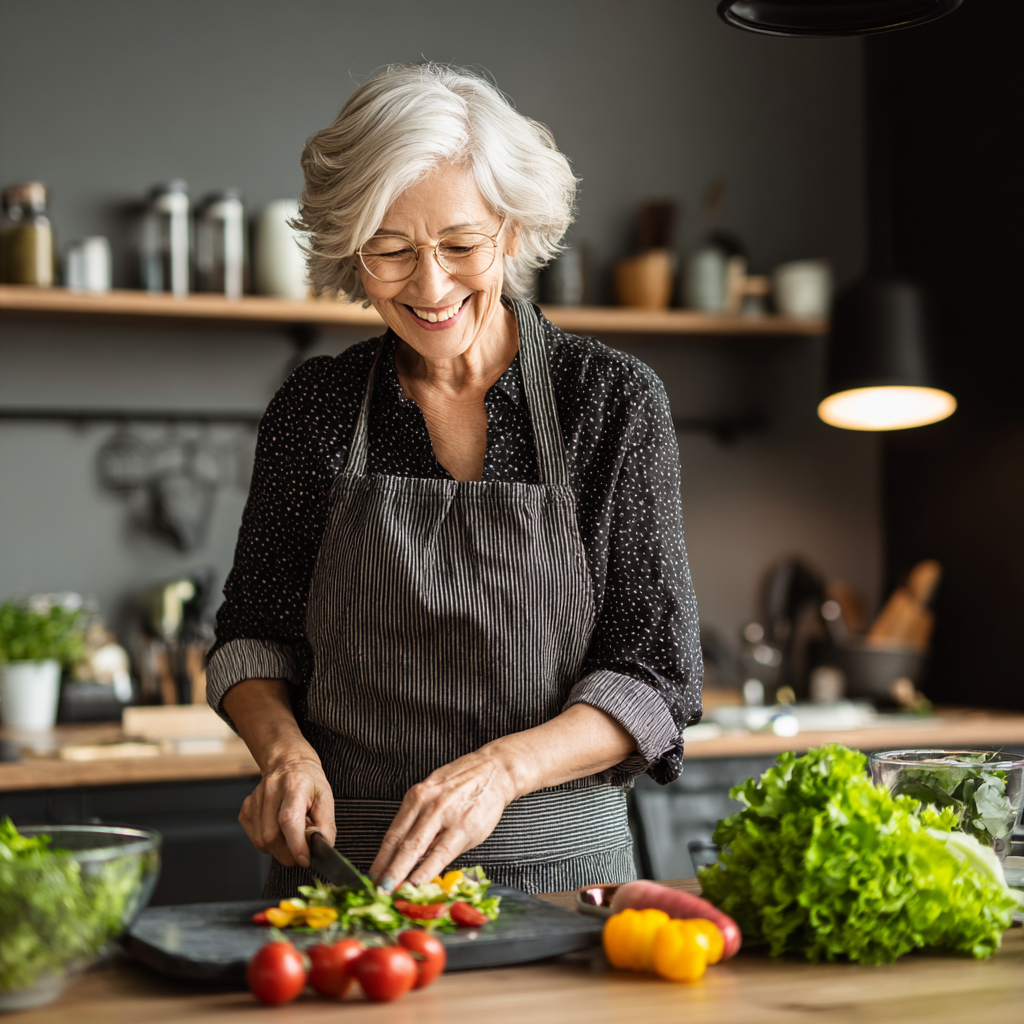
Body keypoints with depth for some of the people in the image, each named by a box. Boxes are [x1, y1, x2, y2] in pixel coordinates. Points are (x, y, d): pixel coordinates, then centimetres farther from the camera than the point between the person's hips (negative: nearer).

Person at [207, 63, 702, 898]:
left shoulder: (614, 401, -2)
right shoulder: (313, 407, 4)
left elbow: (654, 679, -4)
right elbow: (255, 634, 13)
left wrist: (501, 769, -20)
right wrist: (284, 745, -7)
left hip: (558, 870, -1)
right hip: (339, 868, 1)